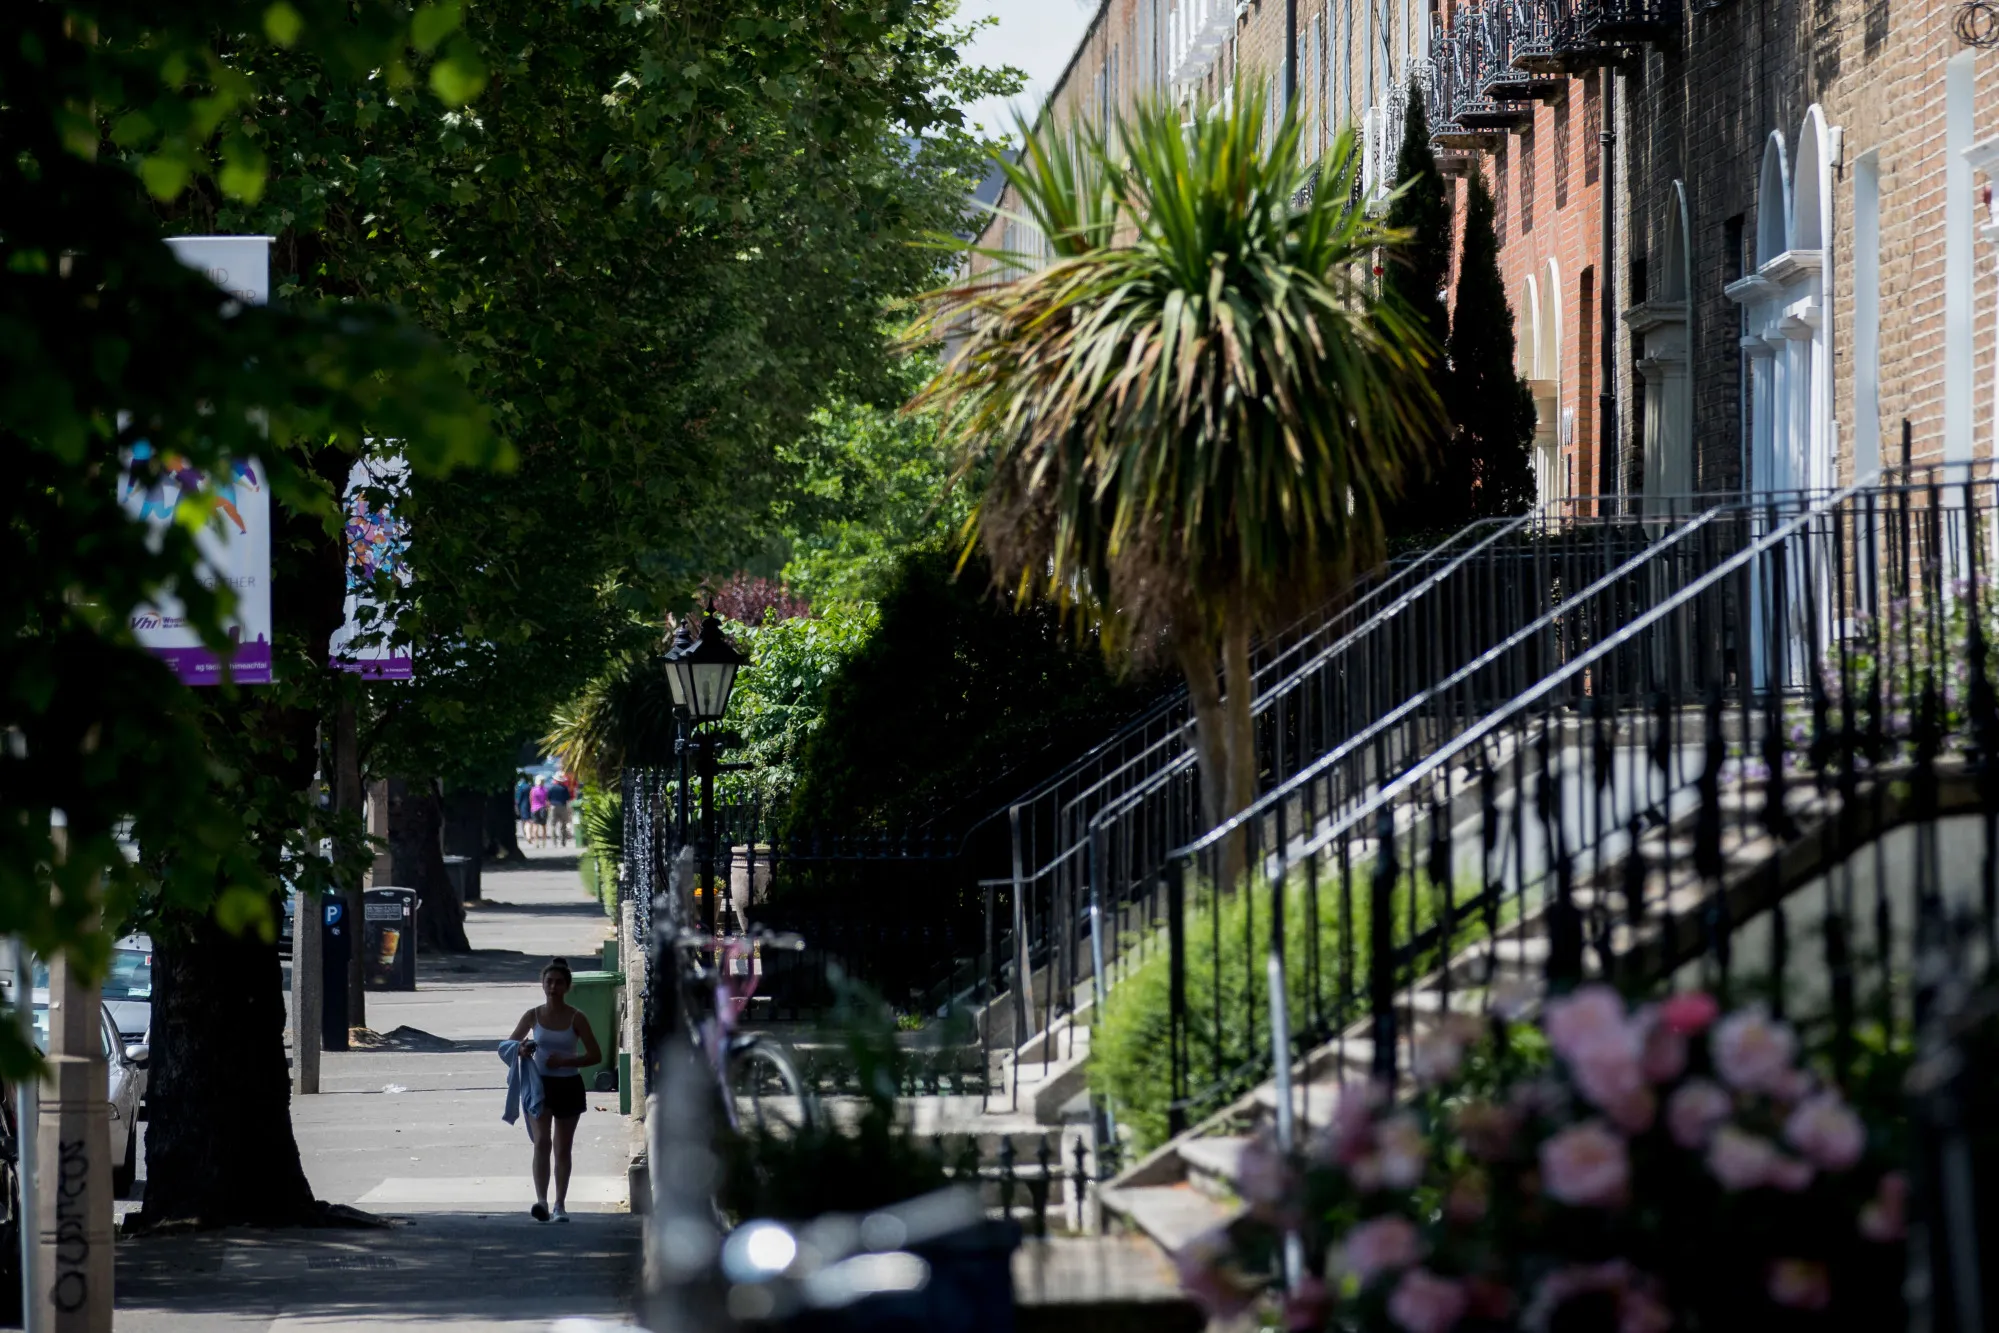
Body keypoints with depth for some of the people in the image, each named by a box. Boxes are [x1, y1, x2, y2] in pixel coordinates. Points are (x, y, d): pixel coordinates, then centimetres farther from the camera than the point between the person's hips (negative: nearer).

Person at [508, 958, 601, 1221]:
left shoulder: (576, 1018, -3)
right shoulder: (533, 1016, 1)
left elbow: (595, 1055, -3)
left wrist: (564, 1061, -16)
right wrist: (520, 1050, -15)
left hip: (568, 1086, 0)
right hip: (540, 1085, 0)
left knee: (563, 1149, 9)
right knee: (542, 1142, -16)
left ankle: (560, 1205, 18)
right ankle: (541, 1201, -25)